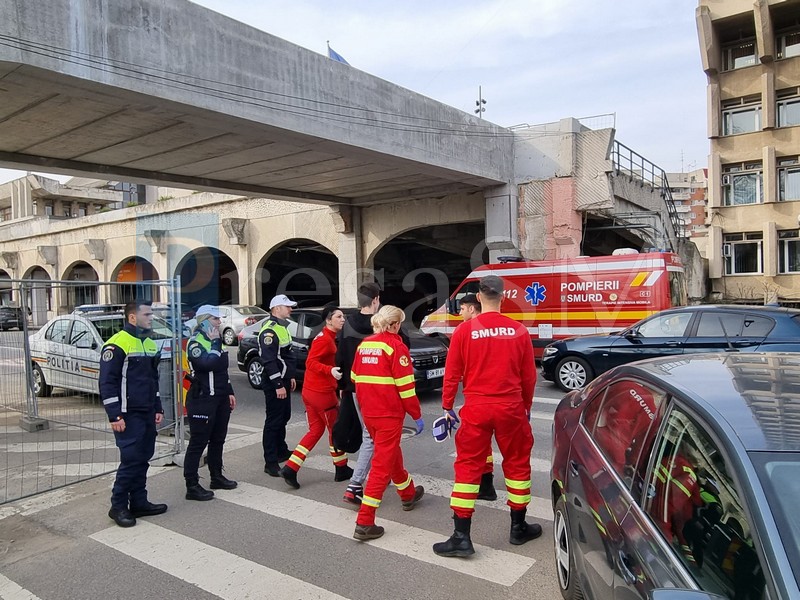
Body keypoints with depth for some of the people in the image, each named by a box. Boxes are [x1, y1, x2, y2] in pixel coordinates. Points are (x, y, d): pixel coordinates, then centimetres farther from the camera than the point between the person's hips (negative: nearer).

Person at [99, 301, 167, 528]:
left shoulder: (150, 344, 14)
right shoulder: (117, 345, -13)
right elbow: (107, 383, -15)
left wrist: (158, 409, 16)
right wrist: (115, 416, -18)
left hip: (147, 415, 8)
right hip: (128, 415, -8)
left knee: (143, 459, 11)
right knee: (130, 460, -5)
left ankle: (139, 502, 21)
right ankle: (118, 507, 9)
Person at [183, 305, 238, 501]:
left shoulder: (214, 340, 16)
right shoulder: (195, 342, -11)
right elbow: (208, 364, -29)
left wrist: (229, 392, 18)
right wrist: (215, 343, -17)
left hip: (220, 398, 9)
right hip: (202, 400, -9)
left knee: (218, 439, 16)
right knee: (198, 442, -5)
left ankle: (216, 477, 29)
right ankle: (192, 486, 1)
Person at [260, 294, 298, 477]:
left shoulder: (282, 327, 14)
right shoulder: (269, 331, -19)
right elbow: (269, 360, -25)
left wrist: (290, 377, 19)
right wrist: (278, 385, -25)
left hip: (283, 381, 10)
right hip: (274, 384, -10)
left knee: (284, 417, 20)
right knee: (273, 421, -6)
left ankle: (281, 451, 35)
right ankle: (271, 462, 0)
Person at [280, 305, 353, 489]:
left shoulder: (327, 337, 14)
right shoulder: (325, 339, -16)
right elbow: (310, 362, -24)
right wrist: (331, 370, -37)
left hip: (311, 391, 9)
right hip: (322, 392, -9)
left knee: (315, 431, 14)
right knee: (336, 430, 8)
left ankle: (290, 468, 7)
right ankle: (342, 470, 23)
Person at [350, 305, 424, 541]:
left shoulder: (364, 344, 7)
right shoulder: (395, 346, -13)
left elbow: (355, 378, 12)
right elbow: (405, 386, -14)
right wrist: (417, 415, -5)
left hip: (368, 413, 8)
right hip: (389, 414, -8)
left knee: (392, 453, 25)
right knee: (382, 464, -1)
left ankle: (408, 494, 47)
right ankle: (364, 523, -1)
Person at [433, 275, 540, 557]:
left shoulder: (464, 330, -7)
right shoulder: (519, 331, -3)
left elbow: (452, 373, -3)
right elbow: (529, 375, 4)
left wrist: (447, 405, 9)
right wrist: (527, 406, 19)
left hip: (476, 409, -1)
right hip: (511, 408, 2)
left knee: (468, 467, 6)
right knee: (517, 464, 17)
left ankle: (461, 537, 7)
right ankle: (518, 528, 30)